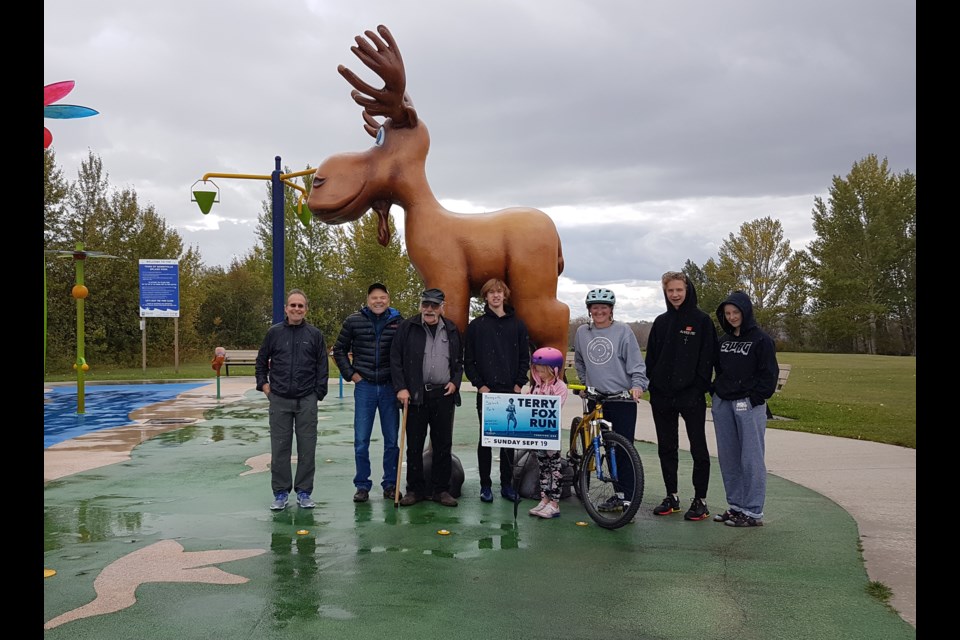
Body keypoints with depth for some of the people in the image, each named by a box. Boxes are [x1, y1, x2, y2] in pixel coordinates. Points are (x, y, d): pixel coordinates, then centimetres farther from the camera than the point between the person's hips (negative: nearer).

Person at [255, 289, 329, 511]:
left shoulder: (315, 334, 3)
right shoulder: (274, 332, 4)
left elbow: (322, 366, 5)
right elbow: (261, 361, 14)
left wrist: (319, 392, 0)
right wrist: (263, 385, 5)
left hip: (307, 401, 0)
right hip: (279, 400, 0)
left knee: (307, 448, 4)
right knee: (279, 448, 5)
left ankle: (304, 492, 15)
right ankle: (280, 493, 16)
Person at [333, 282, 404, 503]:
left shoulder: (399, 322, 0)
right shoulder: (353, 321, 1)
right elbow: (339, 350, 11)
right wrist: (350, 374, 2)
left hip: (390, 387, 0)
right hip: (364, 386, 0)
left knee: (392, 440, 8)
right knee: (361, 440, 2)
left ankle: (390, 485, 19)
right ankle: (362, 486, 13)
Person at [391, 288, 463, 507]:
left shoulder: (452, 330, 10)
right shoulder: (407, 328, 1)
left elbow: (459, 361, 19)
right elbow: (395, 359, 0)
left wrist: (455, 382, 3)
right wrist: (400, 388, -8)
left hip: (443, 395, 2)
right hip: (415, 395, -2)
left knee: (443, 445, 5)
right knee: (414, 445, 4)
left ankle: (442, 489, 15)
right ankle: (415, 489, 15)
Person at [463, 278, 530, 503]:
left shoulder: (517, 324, 8)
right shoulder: (476, 325, 3)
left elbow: (525, 358, 9)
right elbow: (468, 360, 2)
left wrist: (519, 384, -1)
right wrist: (479, 384, -6)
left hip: (511, 392, 2)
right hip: (486, 391, -1)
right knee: (485, 438, 2)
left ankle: (507, 484, 16)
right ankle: (485, 485, 10)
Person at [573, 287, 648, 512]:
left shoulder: (623, 331, -3)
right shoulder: (582, 332, 9)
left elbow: (636, 363, -4)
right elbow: (579, 362, 24)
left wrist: (638, 385, -18)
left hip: (623, 399, -4)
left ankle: (626, 496, 0)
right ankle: (618, 493, 16)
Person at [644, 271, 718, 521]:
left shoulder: (701, 320, -2)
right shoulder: (661, 322, 12)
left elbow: (707, 358, -7)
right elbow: (651, 357, 13)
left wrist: (700, 388, -13)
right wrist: (651, 384, 4)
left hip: (690, 395, -5)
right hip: (662, 396, 5)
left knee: (698, 449, 2)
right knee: (666, 449, 10)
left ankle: (700, 500, 9)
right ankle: (672, 497, 20)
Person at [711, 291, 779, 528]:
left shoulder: (761, 339, -5)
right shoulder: (724, 339, 14)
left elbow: (769, 374, -7)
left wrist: (755, 398, -13)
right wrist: (715, 392, 11)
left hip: (748, 405, -6)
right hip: (722, 403, 7)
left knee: (751, 459, -3)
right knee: (728, 458, 9)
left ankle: (753, 512, 1)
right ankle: (735, 506, 19)